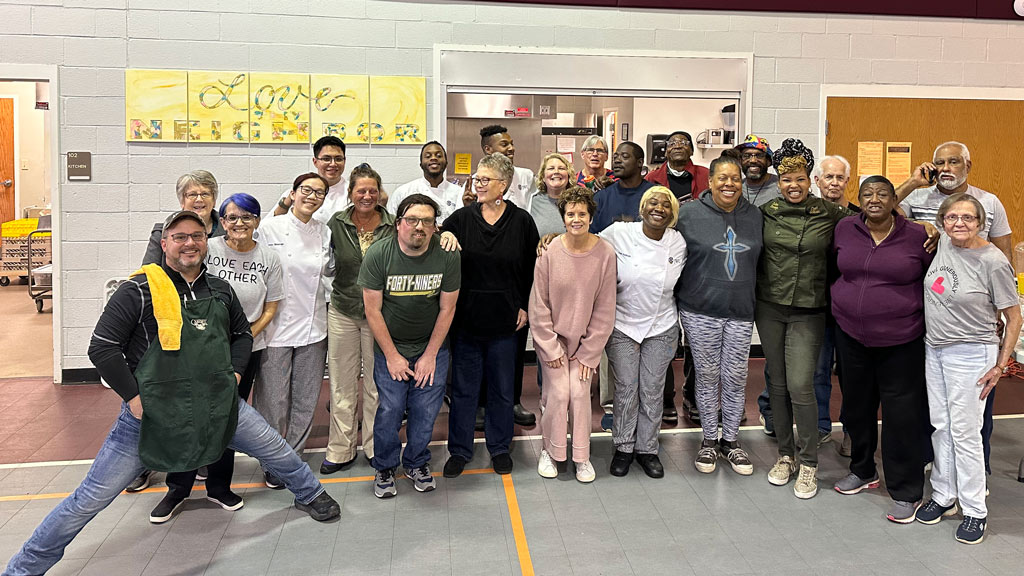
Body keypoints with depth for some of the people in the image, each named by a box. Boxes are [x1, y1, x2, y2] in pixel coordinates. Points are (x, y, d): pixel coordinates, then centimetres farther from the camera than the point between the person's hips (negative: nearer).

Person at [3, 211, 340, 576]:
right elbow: (102, 347, -10)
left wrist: (235, 373, 8)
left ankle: (309, 494, 44)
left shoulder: (220, 290, 7)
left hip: (219, 405, 5)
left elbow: (242, 334, 23)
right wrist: (133, 397, -12)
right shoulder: (139, 290, -10)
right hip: (152, 411, -4)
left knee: (279, 452, 13)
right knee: (91, 499, 1)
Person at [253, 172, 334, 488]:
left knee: (305, 401, 10)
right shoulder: (270, 227, -5)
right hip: (276, 327, -4)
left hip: (312, 327, 4)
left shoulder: (325, 232, 7)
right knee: (274, 400, 3)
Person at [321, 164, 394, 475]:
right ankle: (341, 450, 22)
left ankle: (376, 447, 25)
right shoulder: (336, 224, 0)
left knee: (377, 383, 9)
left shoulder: (392, 226, -3)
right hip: (343, 312, 1)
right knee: (342, 384, 9)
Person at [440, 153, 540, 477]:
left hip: (505, 320, 0)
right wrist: (445, 235, -19)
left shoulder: (521, 221, -2)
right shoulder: (461, 218, 0)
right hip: (466, 317, 0)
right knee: (463, 388, 9)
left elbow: (532, 268, 4)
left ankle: (500, 447, 31)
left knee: (502, 389, 13)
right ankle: (459, 450, 24)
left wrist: (524, 305, -1)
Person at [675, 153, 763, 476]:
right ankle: (709, 440, 24)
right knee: (707, 377, 8)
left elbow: (758, 261, 14)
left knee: (736, 378, 9)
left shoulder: (755, 216, 6)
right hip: (700, 312, -2)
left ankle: (731, 440, 26)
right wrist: (679, 304, -2)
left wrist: (752, 300, 9)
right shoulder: (689, 214, -4)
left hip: (741, 312, 3)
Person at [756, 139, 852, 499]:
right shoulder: (766, 212, 3)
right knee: (777, 383, 10)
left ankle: (809, 463, 10)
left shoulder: (829, 214, -2)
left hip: (808, 311, -2)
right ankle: (785, 454, 26)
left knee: (800, 386, -8)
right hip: (769, 307, 3)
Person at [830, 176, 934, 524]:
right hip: (851, 335, 3)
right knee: (857, 406, 16)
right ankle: (862, 471, 37)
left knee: (902, 416, 1)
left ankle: (906, 492, 16)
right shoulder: (844, 230, 1)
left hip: (901, 341, -3)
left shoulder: (918, 237, -6)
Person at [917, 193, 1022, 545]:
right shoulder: (943, 244, 0)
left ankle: (975, 512, 12)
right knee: (940, 426, 13)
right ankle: (943, 497, 27)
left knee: (964, 432, -2)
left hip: (971, 355, -6)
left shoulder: (993, 261, -16)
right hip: (934, 350, 6)